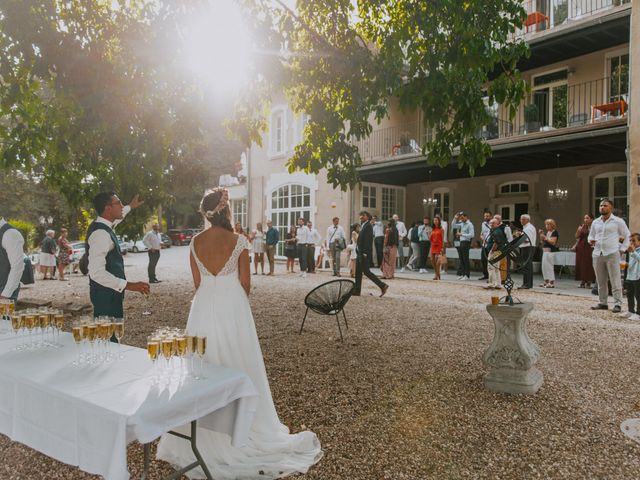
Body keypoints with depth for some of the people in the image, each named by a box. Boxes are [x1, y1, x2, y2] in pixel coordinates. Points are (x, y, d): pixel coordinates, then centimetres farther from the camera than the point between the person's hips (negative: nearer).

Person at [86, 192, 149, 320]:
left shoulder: (102, 226, 8)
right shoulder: (101, 233, -22)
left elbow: (115, 218, 35)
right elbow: (97, 272, -29)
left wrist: (130, 206, 48)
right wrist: (128, 285, -32)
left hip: (108, 292, 10)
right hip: (106, 294, -10)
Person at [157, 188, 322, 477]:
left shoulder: (195, 242, -1)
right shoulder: (239, 241, -11)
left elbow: (197, 283, 5)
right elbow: (245, 284, -5)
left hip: (203, 309, 3)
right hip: (233, 308, -3)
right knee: (237, 368, 9)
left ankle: (203, 436, 28)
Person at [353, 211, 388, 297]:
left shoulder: (368, 226, -13)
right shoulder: (363, 226, 16)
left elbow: (368, 240, -20)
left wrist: (365, 253, -24)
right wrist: (357, 251, 14)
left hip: (364, 253, -10)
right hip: (359, 253, 10)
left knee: (366, 271, -8)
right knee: (358, 272, 10)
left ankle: (382, 286, -1)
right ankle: (357, 290, 16)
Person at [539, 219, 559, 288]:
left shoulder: (555, 232, -8)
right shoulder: (546, 232, 16)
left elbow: (553, 242, -16)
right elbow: (542, 242, 17)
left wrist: (545, 238, -19)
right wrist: (541, 235, 5)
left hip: (550, 251, -9)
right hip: (545, 251, 9)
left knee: (549, 266, -9)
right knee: (544, 266, 10)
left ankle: (552, 282, -6)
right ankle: (546, 281, 18)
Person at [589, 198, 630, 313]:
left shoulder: (618, 221, 2)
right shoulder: (595, 222, 14)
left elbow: (627, 236, 6)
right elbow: (591, 235, 22)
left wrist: (622, 249, -2)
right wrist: (590, 241, -1)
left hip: (612, 254, -5)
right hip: (597, 254, 5)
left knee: (615, 281, -5)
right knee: (600, 281, 9)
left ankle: (618, 304, -1)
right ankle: (602, 303, 17)